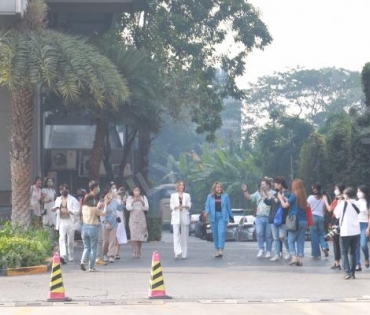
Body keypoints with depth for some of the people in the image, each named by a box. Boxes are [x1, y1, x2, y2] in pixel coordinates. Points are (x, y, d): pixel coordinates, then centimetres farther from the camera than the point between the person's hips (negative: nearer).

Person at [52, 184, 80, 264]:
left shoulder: (73, 200, -3)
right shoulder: (58, 199, 11)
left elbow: (77, 212, -10)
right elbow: (55, 209, 24)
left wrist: (68, 211, -25)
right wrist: (54, 209, -1)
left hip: (70, 222, -2)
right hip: (61, 222, 2)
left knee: (70, 240, 8)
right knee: (62, 238, -17)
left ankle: (70, 257, 25)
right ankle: (63, 255, -28)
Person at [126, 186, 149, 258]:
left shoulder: (143, 197, 7)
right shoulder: (130, 198, 5)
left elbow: (146, 208, 1)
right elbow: (128, 208, -4)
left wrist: (142, 202, -14)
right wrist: (133, 202, -17)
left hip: (141, 218, 2)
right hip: (133, 218, -2)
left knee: (140, 236, 3)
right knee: (133, 236, -14)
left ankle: (139, 253, 13)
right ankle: (134, 252, -16)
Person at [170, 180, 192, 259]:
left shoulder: (187, 195, 13)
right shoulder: (173, 195, 11)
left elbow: (189, 205, 4)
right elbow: (171, 206, 4)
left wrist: (184, 206, -17)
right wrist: (177, 207, -15)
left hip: (185, 217, 1)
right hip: (176, 217, -1)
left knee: (184, 235, 2)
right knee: (176, 234, -16)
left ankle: (184, 254, 6)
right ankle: (178, 252, -24)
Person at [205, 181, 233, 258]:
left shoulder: (225, 196, 5)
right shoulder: (210, 196, 7)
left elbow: (228, 207, 9)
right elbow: (207, 206, 2)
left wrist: (231, 217, 14)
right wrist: (207, 212, -19)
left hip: (222, 217, -2)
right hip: (213, 217, 2)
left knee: (221, 233, -15)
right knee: (215, 234, 5)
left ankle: (221, 250, -22)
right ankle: (217, 250, 15)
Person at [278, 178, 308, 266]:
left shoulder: (294, 195, -10)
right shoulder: (303, 196, 8)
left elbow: (285, 205, -4)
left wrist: (281, 198, 13)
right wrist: (284, 198, 25)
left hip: (296, 221, -6)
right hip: (304, 221, 6)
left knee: (291, 240, 3)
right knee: (301, 241, 8)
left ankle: (294, 257, -11)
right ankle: (300, 259, 5)